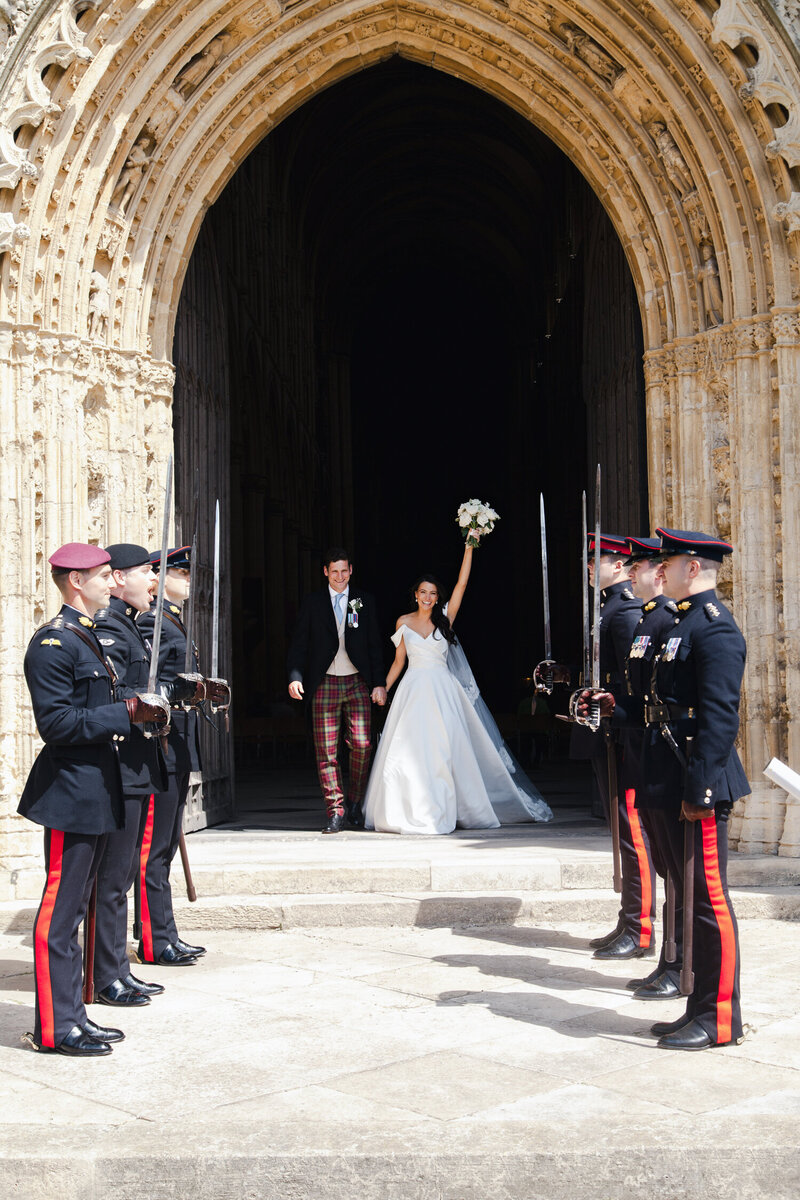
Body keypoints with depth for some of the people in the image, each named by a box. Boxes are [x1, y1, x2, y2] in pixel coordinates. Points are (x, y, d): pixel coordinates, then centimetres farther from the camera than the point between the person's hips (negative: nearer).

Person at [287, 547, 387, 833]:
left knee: (361, 745, -5)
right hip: (325, 684, 0)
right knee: (326, 750, -2)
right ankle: (335, 811, 4)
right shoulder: (312, 604, 7)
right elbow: (298, 644, 5)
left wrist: (379, 683, 2)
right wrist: (295, 677, -9)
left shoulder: (365, 602, 9)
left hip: (357, 683, 0)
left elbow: (375, 646, 9)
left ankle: (355, 803, 16)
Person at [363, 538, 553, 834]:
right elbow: (399, 660, 13)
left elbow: (462, 583, -2)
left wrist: (469, 548, -6)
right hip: (413, 691, 1)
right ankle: (412, 813, 1)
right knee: (409, 751, -5)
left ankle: (441, 812, 2)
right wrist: (383, 688, 6)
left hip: (442, 692, 0)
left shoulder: (445, 619, 5)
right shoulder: (404, 622, 8)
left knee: (443, 750, -4)